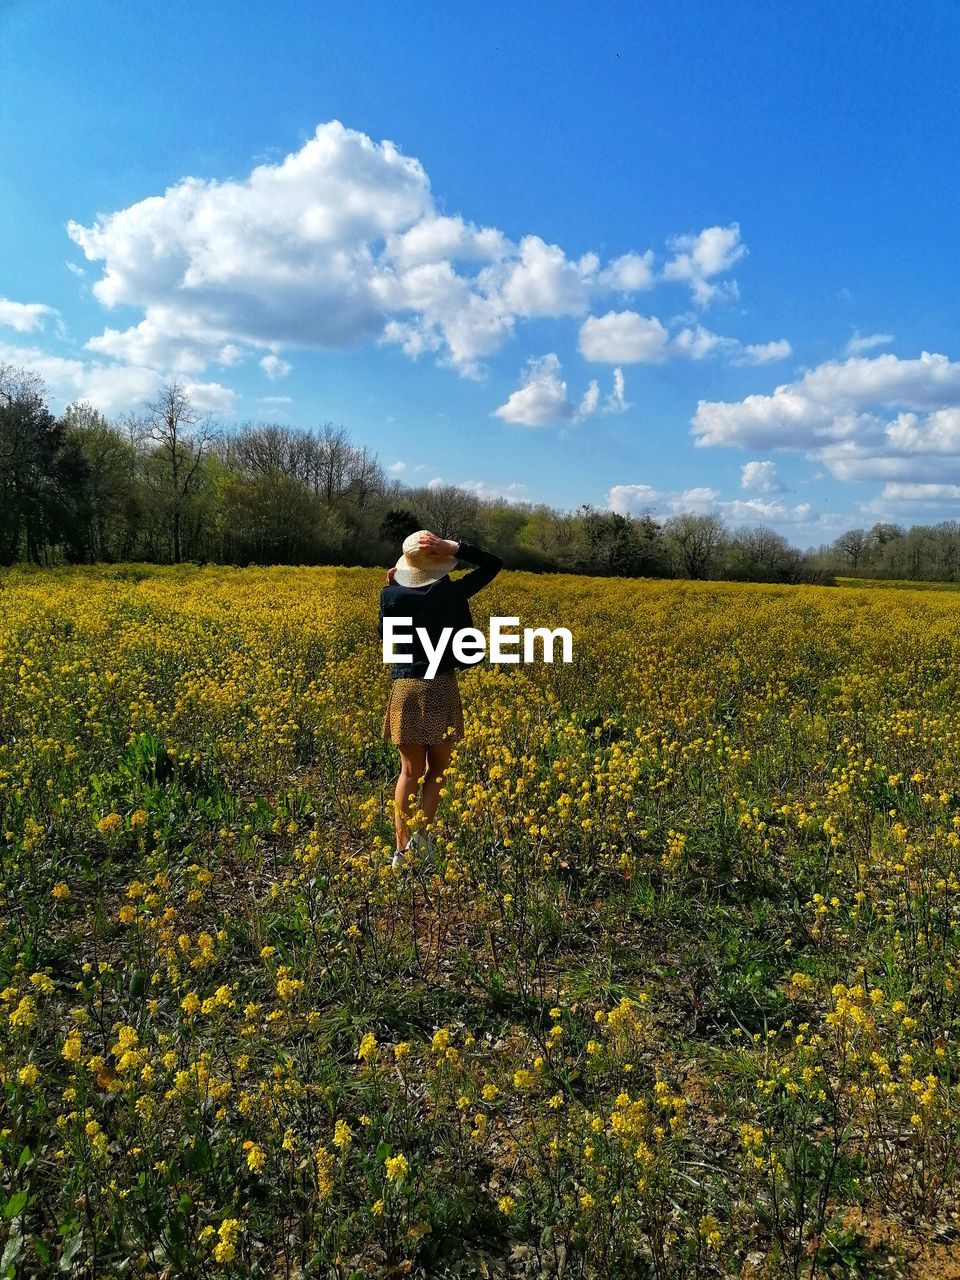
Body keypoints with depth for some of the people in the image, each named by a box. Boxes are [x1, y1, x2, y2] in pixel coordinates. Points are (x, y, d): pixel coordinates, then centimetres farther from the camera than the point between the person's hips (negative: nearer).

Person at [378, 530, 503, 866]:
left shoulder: (391, 595, -5)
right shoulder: (453, 592, -8)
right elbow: (494, 563, 3)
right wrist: (454, 547, -8)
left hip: (405, 687, 2)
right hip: (441, 687, -2)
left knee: (410, 771, 10)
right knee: (437, 768, 12)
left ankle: (402, 849, 11)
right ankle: (423, 839, 7)